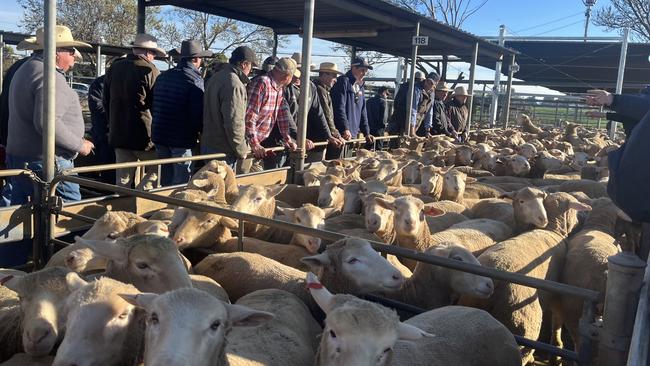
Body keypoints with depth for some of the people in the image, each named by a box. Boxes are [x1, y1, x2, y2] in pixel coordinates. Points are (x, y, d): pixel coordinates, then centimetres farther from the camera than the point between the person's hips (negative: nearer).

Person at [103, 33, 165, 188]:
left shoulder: (113, 68, 9)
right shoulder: (151, 71, -11)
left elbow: (106, 101, 17)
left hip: (118, 134, 6)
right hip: (144, 135, -6)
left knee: (122, 182, 10)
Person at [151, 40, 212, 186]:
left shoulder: (163, 76, 10)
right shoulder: (196, 80, -14)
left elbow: (153, 107, 16)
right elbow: (198, 113, -18)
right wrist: (199, 132, 0)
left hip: (159, 136, 7)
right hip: (182, 140, -7)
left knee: (166, 179, 18)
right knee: (181, 182, 0)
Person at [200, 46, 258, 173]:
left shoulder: (215, 78, 11)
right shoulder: (234, 85, -20)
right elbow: (234, 123, -24)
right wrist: (242, 151, -13)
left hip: (207, 145, 9)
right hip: (224, 151, -9)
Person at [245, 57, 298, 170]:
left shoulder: (279, 88, 9)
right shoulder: (262, 83, -20)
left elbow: (282, 114, 13)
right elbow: (249, 116, -25)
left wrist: (287, 139, 8)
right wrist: (254, 144, -25)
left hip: (263, 140, 9)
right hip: (249, 141, -9)